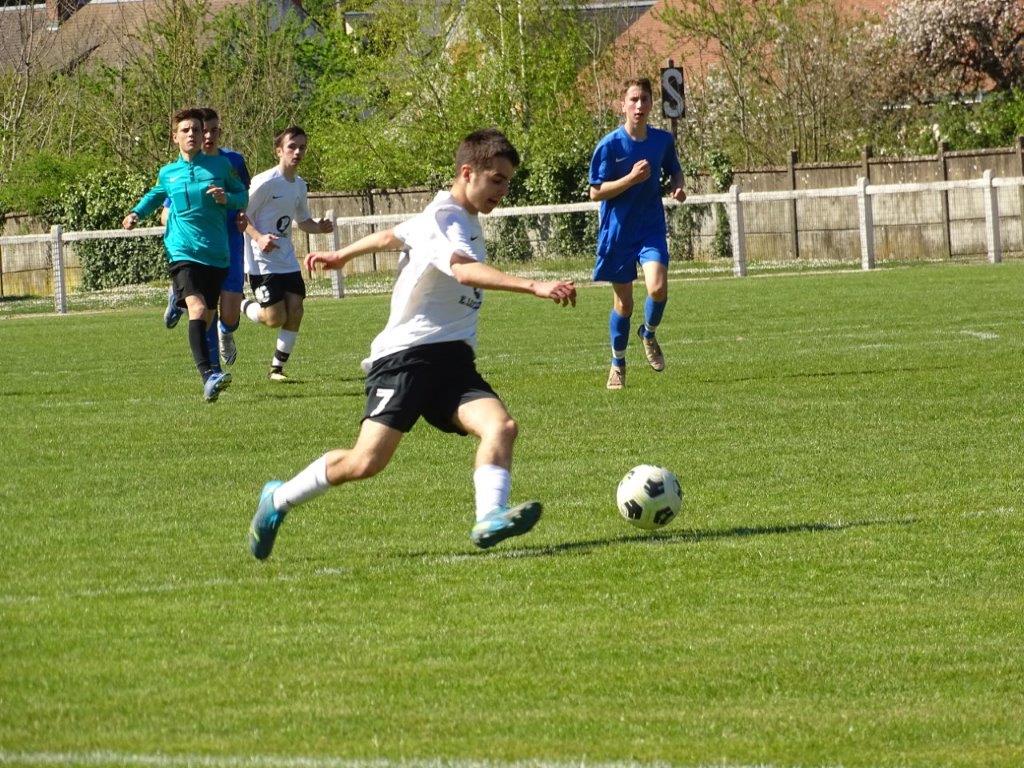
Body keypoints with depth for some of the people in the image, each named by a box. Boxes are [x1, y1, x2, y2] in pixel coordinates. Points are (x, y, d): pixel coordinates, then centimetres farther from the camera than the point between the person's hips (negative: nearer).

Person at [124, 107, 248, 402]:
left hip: (217, 254, 2)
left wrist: (227, 198, -9)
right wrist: (136, 214, 14)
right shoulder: (168, 173, 10)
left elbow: (243, 196, 12)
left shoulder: (220, 165, 6)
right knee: (197, 309, -24)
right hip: (184, 253, -2)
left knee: (206, 317, 9)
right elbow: (156, 196, 30)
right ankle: (208, 375, -38)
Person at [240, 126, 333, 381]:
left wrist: (320, 227, -1)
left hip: (287, 261, 7)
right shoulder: (265, 182, -15)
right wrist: (259, 238, -29)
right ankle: (240, 308, 20)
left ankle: (277, 367, 9)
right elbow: (241, 217, -13)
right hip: (262, 261, -7)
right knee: (276, 318, -11)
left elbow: (303, 221, 21)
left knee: (295, 311, -4)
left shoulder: (299, 185, 9)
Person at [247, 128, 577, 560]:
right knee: (366, 462, -14)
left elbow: (391, 236, 35)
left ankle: (490, 518, -37)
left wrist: (342, 256, 53)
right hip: (406, 357, -8)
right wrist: (534, 287, -44)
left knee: (501, 426, -20)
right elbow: (466, 271, -34)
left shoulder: (464, 220, 18)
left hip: (452, 361, 8)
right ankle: (279, 500, 8)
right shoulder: (442, 219, -12)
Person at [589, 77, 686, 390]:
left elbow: (674, 171, 19)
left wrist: (677, 186, -4)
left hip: (651, 228, 2)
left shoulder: (662, 140, 0)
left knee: (658, 287, -21)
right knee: (623, 303, 4)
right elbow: (596, 192, -10)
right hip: (617, 232, -2)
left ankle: (649, 334, 11)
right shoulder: (609, 145, -11)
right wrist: (632, 178, -22)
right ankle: (618, 363, 26)